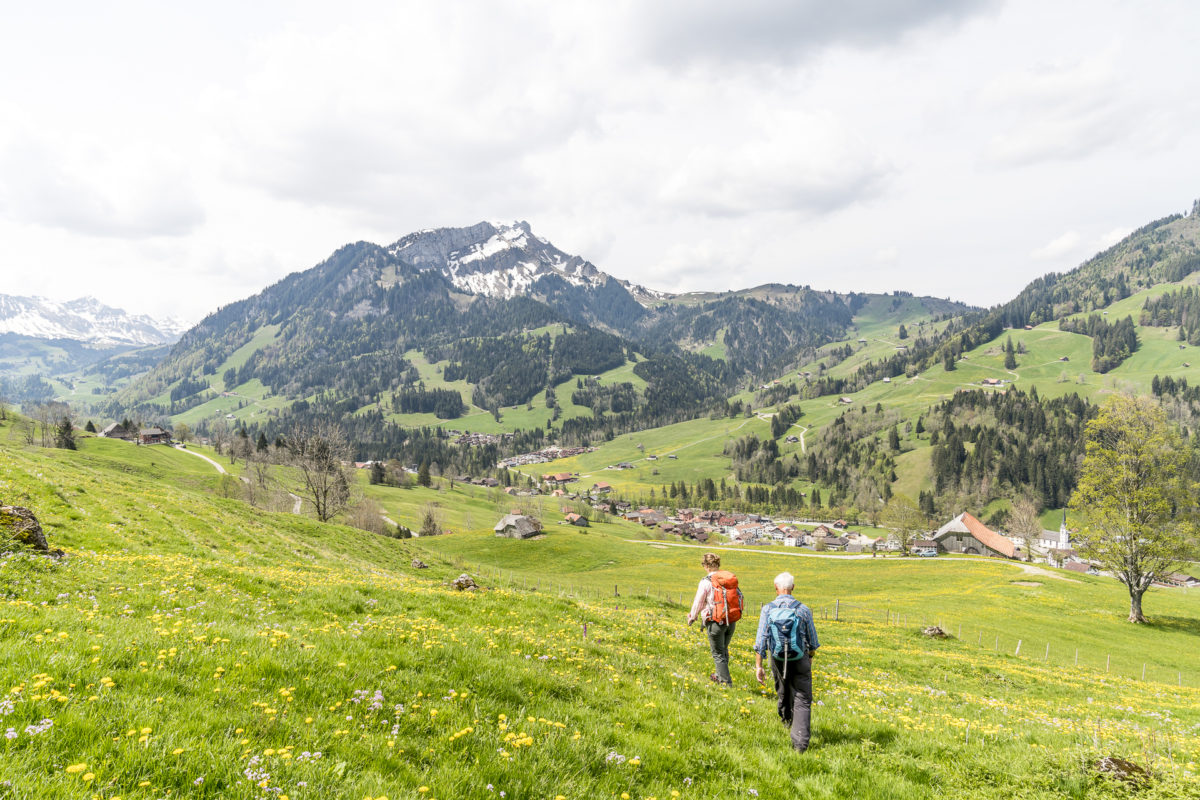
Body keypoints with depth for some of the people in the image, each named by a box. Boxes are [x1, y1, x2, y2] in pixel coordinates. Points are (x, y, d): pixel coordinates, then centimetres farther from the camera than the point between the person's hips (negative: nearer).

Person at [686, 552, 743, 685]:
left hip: (716, 622, -6)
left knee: (718, 653, 8)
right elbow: (740, 600, 7)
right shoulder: (732, 579, 2)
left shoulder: (706, 582, -13)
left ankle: (726, 681, 9)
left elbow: (698, 603, -5)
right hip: (732, 621, 6)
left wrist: (692, 617, 13)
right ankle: (719, 676, 39)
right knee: (724, 649, 24)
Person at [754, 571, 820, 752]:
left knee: (783, 692, 26)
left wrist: (758, 666, -6)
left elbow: (760, 641, -13)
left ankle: (787, 720, 51)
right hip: (800, 661, -2)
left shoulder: (767, 610, -10)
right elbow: (813, 640, 3)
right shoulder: (803, 609, -10)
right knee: (802, 701, 3)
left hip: (778, 660, 2)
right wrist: (811, 657, 22)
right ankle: (800, 743, -5)